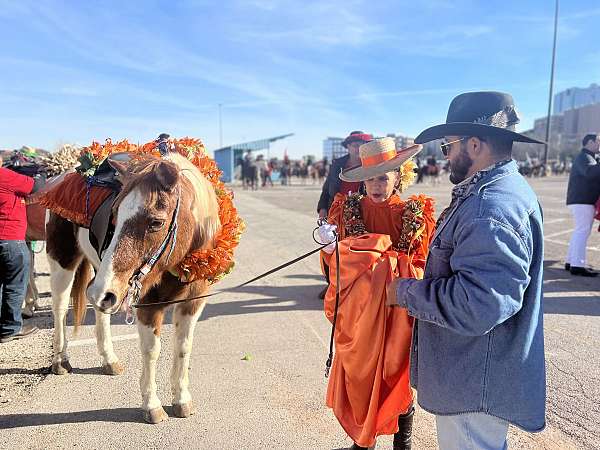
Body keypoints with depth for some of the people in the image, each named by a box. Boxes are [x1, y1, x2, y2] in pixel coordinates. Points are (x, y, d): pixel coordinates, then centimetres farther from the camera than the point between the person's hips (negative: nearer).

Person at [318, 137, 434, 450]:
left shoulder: (413, 214, -6)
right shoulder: (349, 210, -1)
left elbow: (421, 266, -5)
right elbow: (339, 264, 0)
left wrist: (390, 262, -21)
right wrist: (330, 245, -20)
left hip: (397, 309, -2)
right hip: (358, 310, 2)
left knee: (396, 377, 9)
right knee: (357, 376, 10)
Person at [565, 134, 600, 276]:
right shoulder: (583, 157, -11)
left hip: (583, 200, 11)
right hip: (582, 200, -11)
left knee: (580, 231, 13)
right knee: (583, 231, -13)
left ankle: (570, 262, 18)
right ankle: (577, 265, -14)